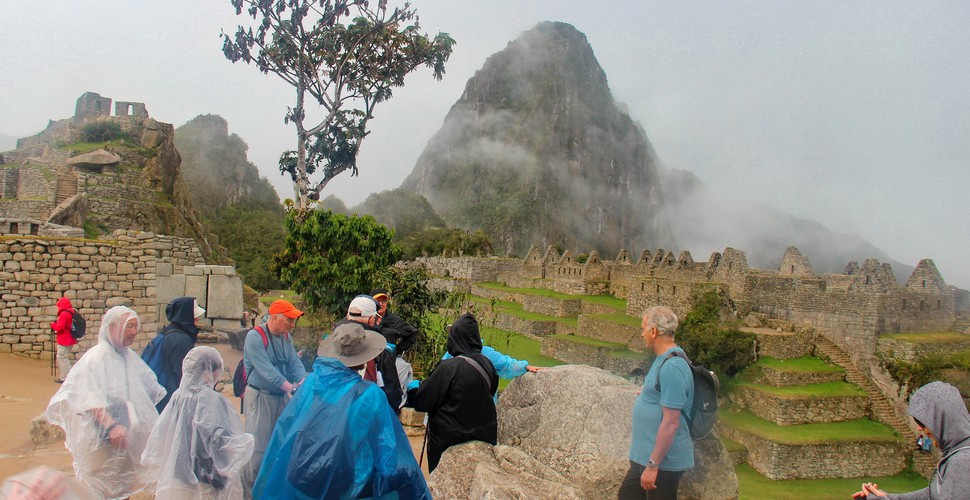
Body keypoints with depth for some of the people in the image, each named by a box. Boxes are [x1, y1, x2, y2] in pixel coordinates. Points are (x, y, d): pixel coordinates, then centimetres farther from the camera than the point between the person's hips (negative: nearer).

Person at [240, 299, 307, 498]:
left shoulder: (286, 338, 6)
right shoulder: (254, 337, -16)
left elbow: (295, 364, 0)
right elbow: (267, 371, -25)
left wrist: (304, 381, -21)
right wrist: (293, 388, -34)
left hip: (282, 396, 7)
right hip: (260, 397, -7)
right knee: (258, 447, -3)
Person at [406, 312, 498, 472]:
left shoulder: (448, 368, -24)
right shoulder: (487, 364, -7)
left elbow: (422, 401, -16)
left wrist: (412, 387, 5)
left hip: (449, 441, -5)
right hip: (484, 439, 5)